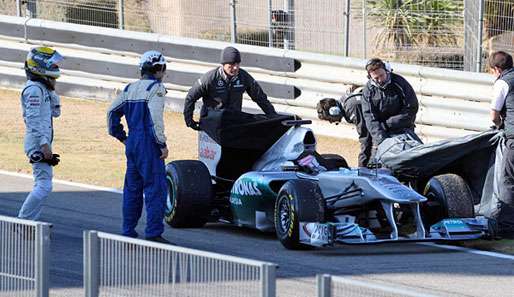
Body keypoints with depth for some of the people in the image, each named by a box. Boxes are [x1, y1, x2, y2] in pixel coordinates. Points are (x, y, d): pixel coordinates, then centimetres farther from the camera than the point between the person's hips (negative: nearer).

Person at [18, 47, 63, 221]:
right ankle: (23, 221, -13)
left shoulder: (42, 88, 16)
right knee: (43, 186, -14)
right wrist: (44, 144, -25)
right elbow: (34, 119, -21)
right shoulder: (34, 89, -14)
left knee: (42, 185, 13)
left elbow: (55, 112, 23)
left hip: (41, 144, 10)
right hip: (38, 144, -10)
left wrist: (51, 89, 11)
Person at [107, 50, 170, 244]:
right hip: (148, 144, -8)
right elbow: (155, 117, -21)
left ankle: (128, 232, 18)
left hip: (132, 143, 8)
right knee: (156, 188, -5)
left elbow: (112, 112, 13)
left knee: (132, 187, 15)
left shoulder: (130, 88, 12)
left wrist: (121, 136, 21)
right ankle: (153, 233, -10)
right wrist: (162, 144, -16)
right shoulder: (156, 87, -11)